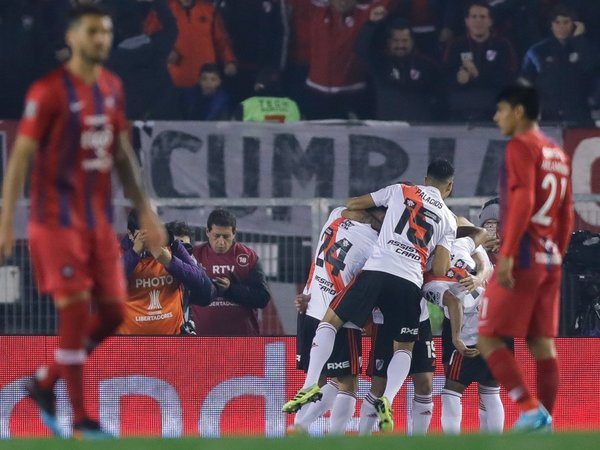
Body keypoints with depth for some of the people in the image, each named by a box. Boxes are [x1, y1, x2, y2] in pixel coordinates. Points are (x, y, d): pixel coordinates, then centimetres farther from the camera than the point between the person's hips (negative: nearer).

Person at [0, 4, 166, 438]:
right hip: (58, 219, -7)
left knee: (113, 312, 4)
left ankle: (45, 384, 22)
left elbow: (123, 154, 18)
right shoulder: (49, 91, -11)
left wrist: (145, 210, 15)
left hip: (100, 218, 7)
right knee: (76, 311, -9)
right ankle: (79, 417, 0)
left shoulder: (112, 88, 9)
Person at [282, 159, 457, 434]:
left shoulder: (401, 192, 16)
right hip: (411, 283, 1)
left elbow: (353, 204, 22)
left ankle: (311, 384, -7)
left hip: (377, 270, -1)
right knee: (404, 348, 17)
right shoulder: (449, 221, 17)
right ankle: (387, 400, -10)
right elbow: (439, 271, 10)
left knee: (331, 320, 10)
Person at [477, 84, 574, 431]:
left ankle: (531, 409, -17)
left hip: (522, 258, -8)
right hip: (550, 260, 8)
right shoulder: (559, 155, 17)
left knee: (488, 337, -5)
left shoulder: (521, 146, -8)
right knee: (542, 343, 7)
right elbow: (567, 216, 18)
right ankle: (544, 421, 3)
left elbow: (523, 201, -19)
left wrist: (507, 253, -23)